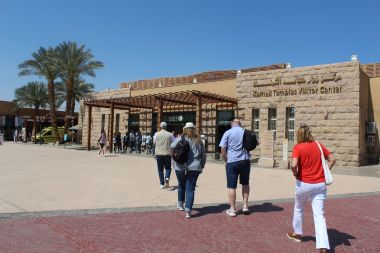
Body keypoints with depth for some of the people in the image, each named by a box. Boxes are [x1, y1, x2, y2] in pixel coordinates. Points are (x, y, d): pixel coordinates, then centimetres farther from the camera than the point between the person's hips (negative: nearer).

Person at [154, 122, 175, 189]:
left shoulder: (157, 134, -2)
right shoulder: (170, 134, -2)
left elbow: (154, 142, 8)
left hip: (159, 153, 0)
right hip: (167, 153, 0)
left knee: (160, 169, 9)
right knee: (168, 168, 13)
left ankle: (162, 184, 10)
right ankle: (167, 178, -14)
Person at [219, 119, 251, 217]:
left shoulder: (228, 133, -2)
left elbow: (223, 149, -7)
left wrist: (226, 160, 4)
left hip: (232, 162, -3)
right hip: (245, 161, 3)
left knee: (232, 186, 4)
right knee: (245, 183, 20)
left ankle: (232, 209, 9)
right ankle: (245, 206, 21)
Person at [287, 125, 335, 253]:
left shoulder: (298, 147, -9)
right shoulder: (318, 145, 5)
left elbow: (294, 165, -22)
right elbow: (332, 159, 9)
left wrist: (295, 174, -3)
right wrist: (324, 172, 10)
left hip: (303, 183, -3)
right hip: (320, 184, 3)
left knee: (298, 208, 22)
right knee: (319, 214, 2)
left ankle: (297, 233, 40)